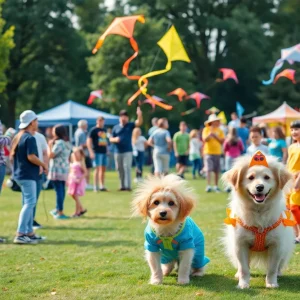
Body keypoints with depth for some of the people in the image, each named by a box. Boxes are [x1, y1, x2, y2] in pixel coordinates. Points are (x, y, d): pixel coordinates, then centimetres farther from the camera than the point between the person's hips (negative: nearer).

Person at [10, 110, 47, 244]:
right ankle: (20, 234, -15)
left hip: (19, 173, 10)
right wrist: (43, 165, -9)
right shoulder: (29, 138, -16)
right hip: (28, 175, -10)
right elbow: (31, 157, -24)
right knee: (29, 202, -10)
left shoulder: (17, 137, 13)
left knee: (27, 203, 16)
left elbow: (12, 156, 15)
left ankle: (29, 232, 22)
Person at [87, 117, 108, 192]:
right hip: (97, 152, -7)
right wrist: (91, 152, -16)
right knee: (97, 168, -8)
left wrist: (107, 150, 18)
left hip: (104, 152, 7)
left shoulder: (104, 130, 16)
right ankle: (96, 187, -4)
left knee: (103, 169, 10)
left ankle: (102, 186, 17)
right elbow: (88, 141, -8)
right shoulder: (93, 130, -5)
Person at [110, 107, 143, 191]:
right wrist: (115, 139, -12)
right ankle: (122, 186, 17)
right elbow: (111, 139, 11)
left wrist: (140, 115, -34)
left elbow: (139, 123, -14)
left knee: (127, 167, -11)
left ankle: (128, 186, -14)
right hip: (118, 152, 3)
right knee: (120, 169, 8)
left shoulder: (130, 125, 2)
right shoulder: (116, 127, 9)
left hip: (127, 151, -3)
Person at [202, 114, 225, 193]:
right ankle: (208, 186, -12)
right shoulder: (206, 130, 0)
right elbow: (205, 139, -11)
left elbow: (222, 141, 1)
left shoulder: (219, 131, 8)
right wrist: (210, 134, -23)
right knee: (209, 170, -10)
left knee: (217, 171, 4)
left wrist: (215, 136, -11)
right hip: (208, 152, -3)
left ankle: (216, 186, 13)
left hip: (217, 153, 3)